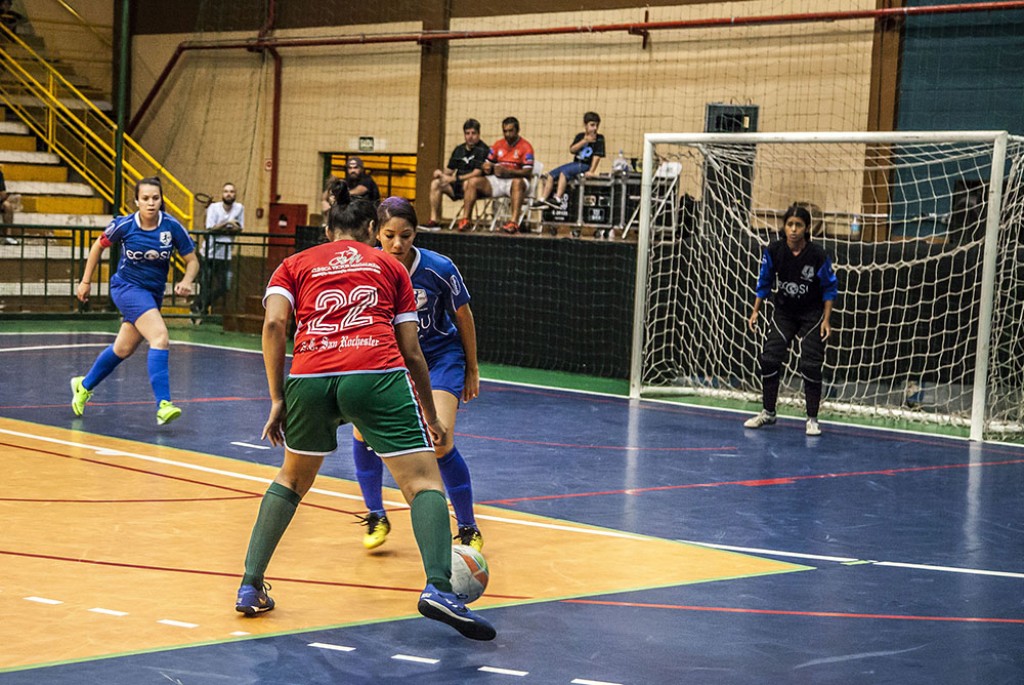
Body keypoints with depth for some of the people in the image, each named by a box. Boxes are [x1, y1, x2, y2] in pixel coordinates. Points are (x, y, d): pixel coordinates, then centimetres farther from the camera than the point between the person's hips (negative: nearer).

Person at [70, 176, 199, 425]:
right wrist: (85, 281, 6)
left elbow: (192, 260, -4)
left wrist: (186, 281, -25)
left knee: (123, 349, 19)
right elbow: (99, 246, 4)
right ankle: (163, 405, -31)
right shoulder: (124, 225, -15)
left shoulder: (172, 227, -12)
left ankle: (84, 386, 43)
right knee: (160, 337, -26)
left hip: (153, 293, 5)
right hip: (127, 286, -5)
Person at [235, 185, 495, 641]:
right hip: (377, 375, -2)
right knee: (423, 480, -1)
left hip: (309, 378, 2)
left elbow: (273, 323, 4)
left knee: (292, 478, 25)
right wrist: (431, 415, 28)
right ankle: (438, 587, -23)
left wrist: (277, 399, 7)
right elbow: (411, 351, 18)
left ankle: (250, 587, 23)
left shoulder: (294, 265, 24)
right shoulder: (390, 266, 24)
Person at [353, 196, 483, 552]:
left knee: (439, 443, -18)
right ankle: (376, 517, 14)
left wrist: (472, 370, 2)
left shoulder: (438, 269, -23)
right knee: (363, 431, -11)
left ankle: (469, 529, 0)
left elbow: (463, 317, -6)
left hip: (440, 356, -3)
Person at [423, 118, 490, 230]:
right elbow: (449, 169, 19)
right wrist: (441, 172, -6)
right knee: (435, 183, -11)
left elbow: (477, 173, -19)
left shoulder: (483, 150, -10)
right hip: (458, 186, 7)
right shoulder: (459, 150, 14)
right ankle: (434, 220, -13)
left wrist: (454, 179, -21)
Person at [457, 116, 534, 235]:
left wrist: (507, 171, -27)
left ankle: (514, 222, -51)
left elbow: (527, 172, -15)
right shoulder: (498, 145, 14)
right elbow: (487, 164, 18)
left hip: (515, 179, -6)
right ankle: (465, 220, -16)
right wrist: (487, 167, -8)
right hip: (497, 181, 6)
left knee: (517, 183, -41)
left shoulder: (525, 146, -4)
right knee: (473, 182, -12)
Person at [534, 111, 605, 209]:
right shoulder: (580, 136, 10)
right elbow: (572, 149, -3)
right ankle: (542, 200, -5)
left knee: (564, 172, -30)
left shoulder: (599, 138, -4)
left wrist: (591, 171, -19)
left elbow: (597, 156, -11)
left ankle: (557, 199, -35)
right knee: (551, 175, -4)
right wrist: (584, 141, -14)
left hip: (586, 166, -7)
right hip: (575, 163, 7)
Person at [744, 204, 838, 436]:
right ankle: (768, 413, 13)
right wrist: (756, 311, 0)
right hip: (783, 312, 3)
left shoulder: (818, 255, -21)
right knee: (769, 358, -5)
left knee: (811, 365, -9)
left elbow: (830, 288, -8)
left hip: (811, 315, -3)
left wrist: (826, 320, -11)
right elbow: (764, 281, 2)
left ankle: (812, 419, 5)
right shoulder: (773, 251, -14)